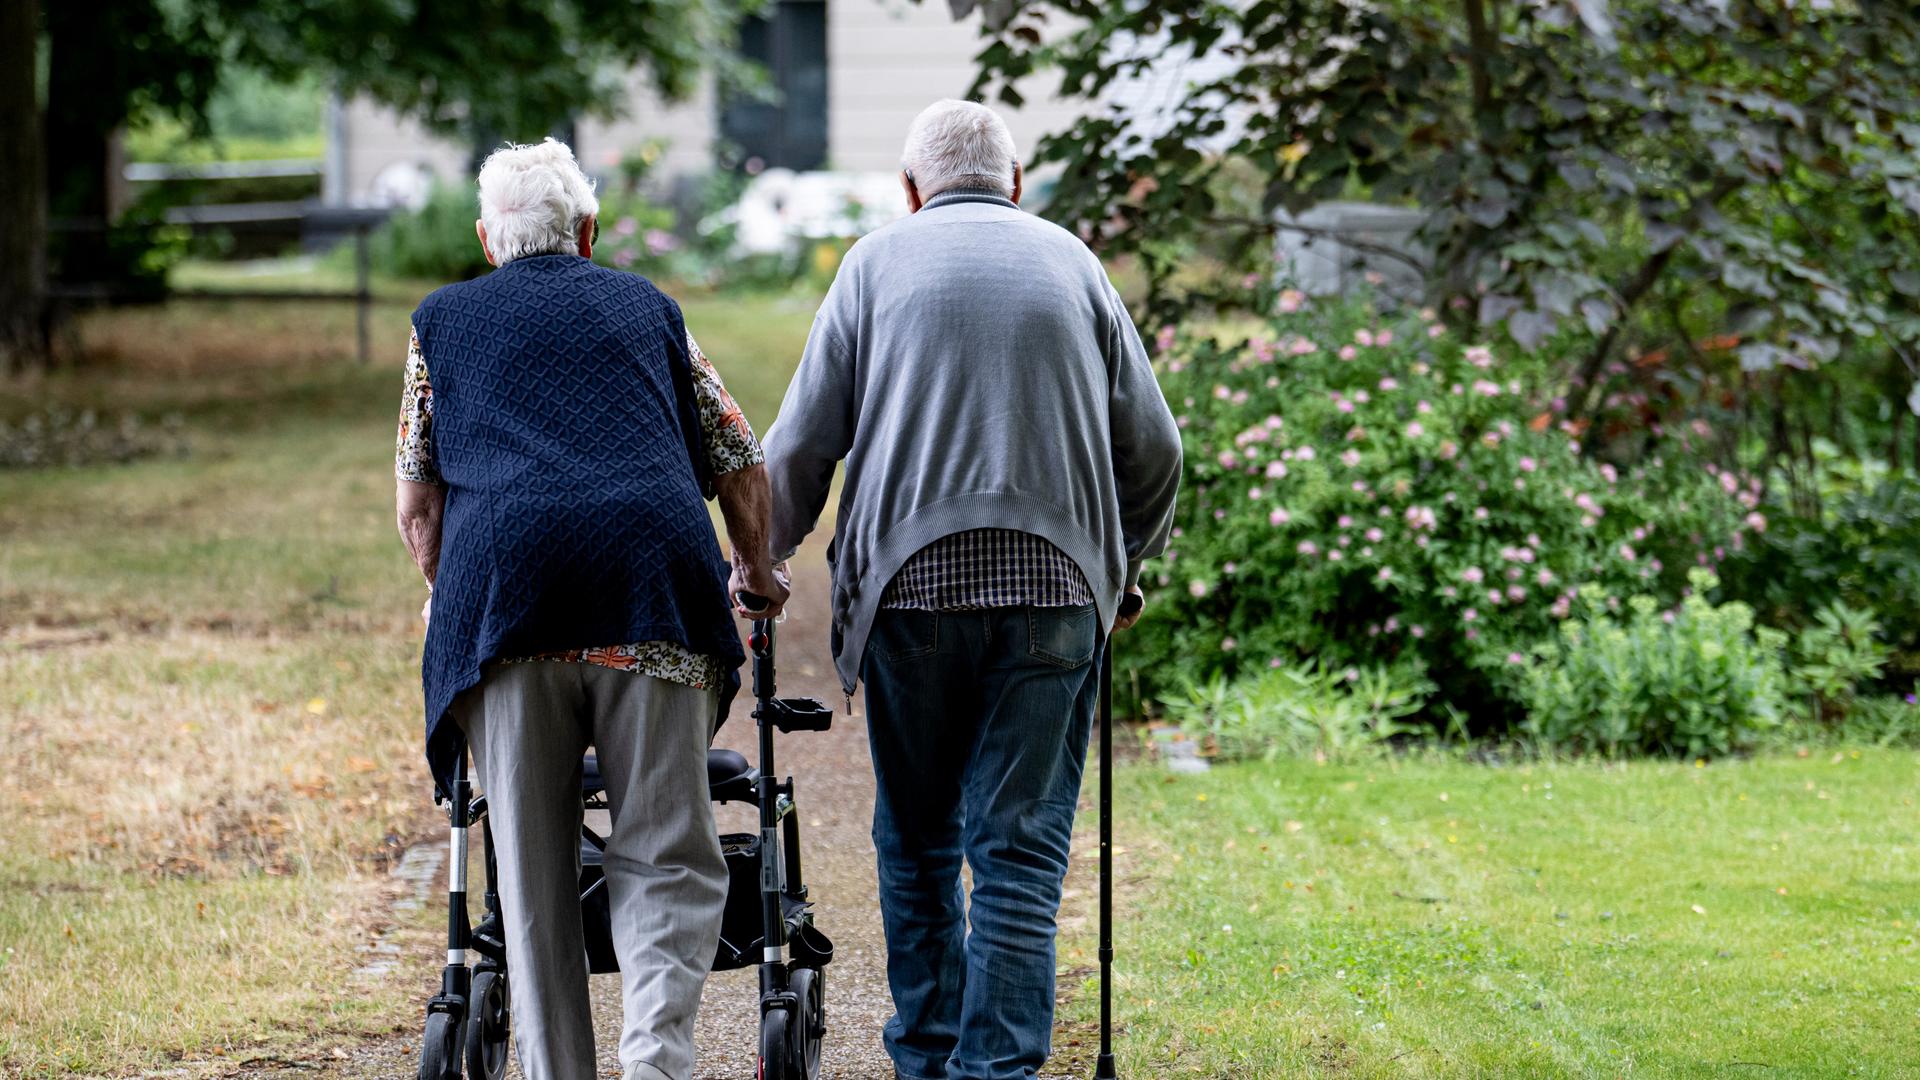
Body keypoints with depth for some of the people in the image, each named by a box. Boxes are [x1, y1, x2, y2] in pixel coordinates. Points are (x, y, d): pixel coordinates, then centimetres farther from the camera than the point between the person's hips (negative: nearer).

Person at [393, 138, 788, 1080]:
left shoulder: (442, 322, 23)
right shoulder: (645, 306, 25)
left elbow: (417, 507, 19)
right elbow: (743, 467, 24)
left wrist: (451, 600, 37)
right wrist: (755, 571, 41)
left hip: (501, 581, 0)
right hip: (654, 576, 0)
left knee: (534, 871, 6)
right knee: (665, 856, 0)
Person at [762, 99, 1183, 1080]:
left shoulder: (878, 261, 7)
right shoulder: (1071, 264, 12)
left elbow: (801, 444, 3)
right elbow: (1152, 448, 11)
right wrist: (1120, 573, 26)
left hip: (911, 587, 0)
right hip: (1055, 589, 0)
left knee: (918, 842, 12)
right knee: (1022, 850, -1)